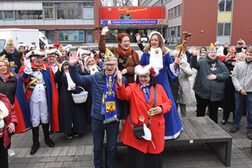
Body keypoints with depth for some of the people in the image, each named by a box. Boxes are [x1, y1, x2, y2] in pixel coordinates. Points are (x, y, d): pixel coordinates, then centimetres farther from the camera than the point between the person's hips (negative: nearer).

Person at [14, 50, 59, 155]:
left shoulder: (47, 68, 2)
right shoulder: (26, 67, -3)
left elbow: (52, 84, 4)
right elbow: (22, 79, -20)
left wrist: (52, 97, -1)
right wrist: (27, 71, -38)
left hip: (44, 97, 1)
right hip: (32, 98, -1)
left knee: (45, 118, 12)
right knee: (34, 120, 8)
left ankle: (47, 138, 31)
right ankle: (35, 142, 21)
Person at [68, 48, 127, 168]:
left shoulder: (122, 79, -5)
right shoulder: (96, 77, -4)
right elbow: (78, 80, -2)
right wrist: (72, 66, -15)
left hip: (114, 118, 0)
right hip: (97, 117, 1)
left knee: (112, 147, 16)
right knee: (97, 147, 17)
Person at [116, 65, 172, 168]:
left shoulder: (159, 88, 8)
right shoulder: (132, 88, 2)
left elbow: (168, 102, 13)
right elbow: (123, 95, -18)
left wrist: (162, 108, -9)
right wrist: (120, 83, -37)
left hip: (155, 130, 2)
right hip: (137, 129, -2)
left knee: (153, 157, 14)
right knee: (136, 158, 5)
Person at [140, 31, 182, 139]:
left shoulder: (165, 53, 3)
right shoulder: (146, 53, 1)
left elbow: (171, 67, -2)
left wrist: (175, 63, -21)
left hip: (162, 82, 1)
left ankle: (168, 129, 23)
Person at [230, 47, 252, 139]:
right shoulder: (239, 64, 2)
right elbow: (234, 77, 0)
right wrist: (240, 89, -7)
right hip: (239, 92, 1)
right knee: (238, 109, 14)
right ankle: (236, 125, 30)